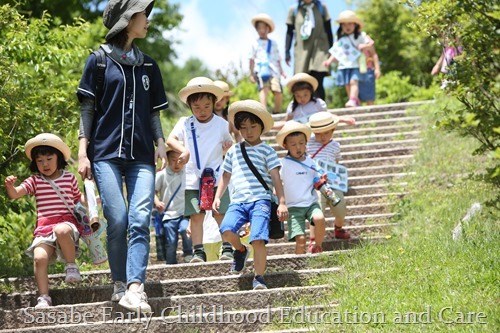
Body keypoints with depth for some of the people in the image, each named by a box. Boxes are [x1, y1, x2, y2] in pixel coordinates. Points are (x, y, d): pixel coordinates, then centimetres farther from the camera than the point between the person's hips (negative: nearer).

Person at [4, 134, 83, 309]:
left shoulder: (70, 179, 12)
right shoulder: (35, 181, 11)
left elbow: (78, 197, 28)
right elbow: (15, 194, -1)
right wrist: (10, 186, -24)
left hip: (67, 222, -2)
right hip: (44, 227, 2)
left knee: (62, 230, -39)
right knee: (39, 257, -21)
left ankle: (71, 265, -17)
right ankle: (43, 298, -14)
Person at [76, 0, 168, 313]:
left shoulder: (148, 65, 17)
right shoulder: (99, 60, 5)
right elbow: (88, 108, 4)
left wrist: (160, 143, 2)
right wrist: (83, 151, -3)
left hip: (141, 156, 3)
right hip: (106, 154, -3)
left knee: (140, 220, -13)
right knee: (118, 220, -10)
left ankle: (135, 287, -19)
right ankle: (120, 284, 5)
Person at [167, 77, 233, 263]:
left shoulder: (221, 124, 3)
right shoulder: (185, 123, 3)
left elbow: (231, 146, 10)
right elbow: (170, 139, -9)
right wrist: (184, 150, -25)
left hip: (217, 177, -1)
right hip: (193, 178, 1)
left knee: (221, 214, -3)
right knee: (196, 216, 1)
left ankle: (227, 249, 3)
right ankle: (198, 252, 4)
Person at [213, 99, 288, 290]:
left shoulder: (266, 151, 8)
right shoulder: (233, 151, 19)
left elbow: (276, 178, 3)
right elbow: (226, 176, 27)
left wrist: (282, 203, -4)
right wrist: (217, 197, 18)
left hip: (260, 201, -3)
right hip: (238, 201, 3)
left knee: (258, 240, -19)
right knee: (226, 230, -23)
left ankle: (259, 278, -7)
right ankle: (240, 250, 10)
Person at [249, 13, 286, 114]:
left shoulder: (273, 44, 21)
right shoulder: (255, 44, 13)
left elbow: (278, 59, 20)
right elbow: (252, 59, 10)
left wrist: (281, 71, 11)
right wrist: (252, 73, 3)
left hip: (274, 70, 3)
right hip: (261, 71, -3)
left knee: (278, 91, -10)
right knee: (264, 88, -23)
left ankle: (277, 112, 6)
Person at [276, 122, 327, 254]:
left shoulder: (311, 162, 9)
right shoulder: (284, 164, -4)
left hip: (311, 203, 3)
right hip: (294, 207, -3)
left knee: (320, 218, -29)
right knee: (300, 238, -16)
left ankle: (318, 247, -6)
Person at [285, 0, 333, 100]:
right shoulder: (294, 10, 8)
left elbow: (328, 30, 12)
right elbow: (289, 32, 12)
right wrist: (287, 51, 6)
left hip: (319, 48, -1)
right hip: (301, 50, 1)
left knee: (318, 82, -15)